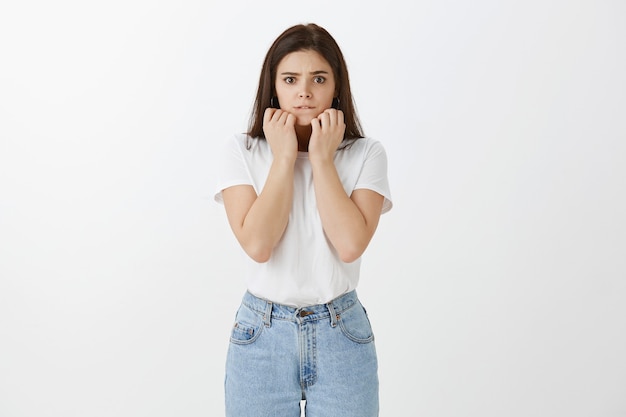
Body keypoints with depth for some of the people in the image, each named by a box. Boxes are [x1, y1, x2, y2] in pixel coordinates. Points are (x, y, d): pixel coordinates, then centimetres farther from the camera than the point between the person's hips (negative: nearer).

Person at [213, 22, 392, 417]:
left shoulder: (365, 154, -3)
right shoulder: (242, 151, -3)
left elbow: (350, 244, -17)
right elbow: (258, 244, -16)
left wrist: (322, 159, -13)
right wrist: (284, 157, -14)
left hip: (342, 334, 0)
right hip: (261, 334, 0)